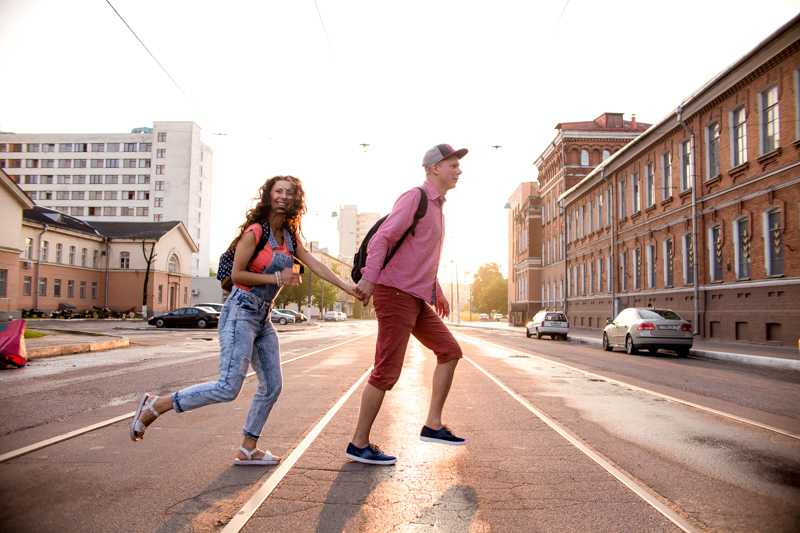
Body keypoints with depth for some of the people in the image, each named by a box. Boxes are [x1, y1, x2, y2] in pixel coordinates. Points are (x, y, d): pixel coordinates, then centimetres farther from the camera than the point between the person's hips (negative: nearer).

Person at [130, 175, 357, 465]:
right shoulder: (255, 231, -10)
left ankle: (248, 449, 18)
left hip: (263, 318, 8)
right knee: (228, 387, -15)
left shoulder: (289, 237, 11)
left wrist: (346, 286, 3)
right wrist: (277, 278, -14)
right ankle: (155, 405, -1)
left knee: (272, 385, 7)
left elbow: (315, 264, 9)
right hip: (241, 313, -8)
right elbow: (236, 274, -12)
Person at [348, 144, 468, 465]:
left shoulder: (436, 206, 21)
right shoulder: (414, 197, -9)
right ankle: (359, 444, 5)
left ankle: (433, 425, 11)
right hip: (395, 293, -10)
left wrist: (437, 292, 27)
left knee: (449, 351, 7)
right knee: (387, 371, -7)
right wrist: (369, 279, -28)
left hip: (417, 298, 10)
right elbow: (381, 239, -18)